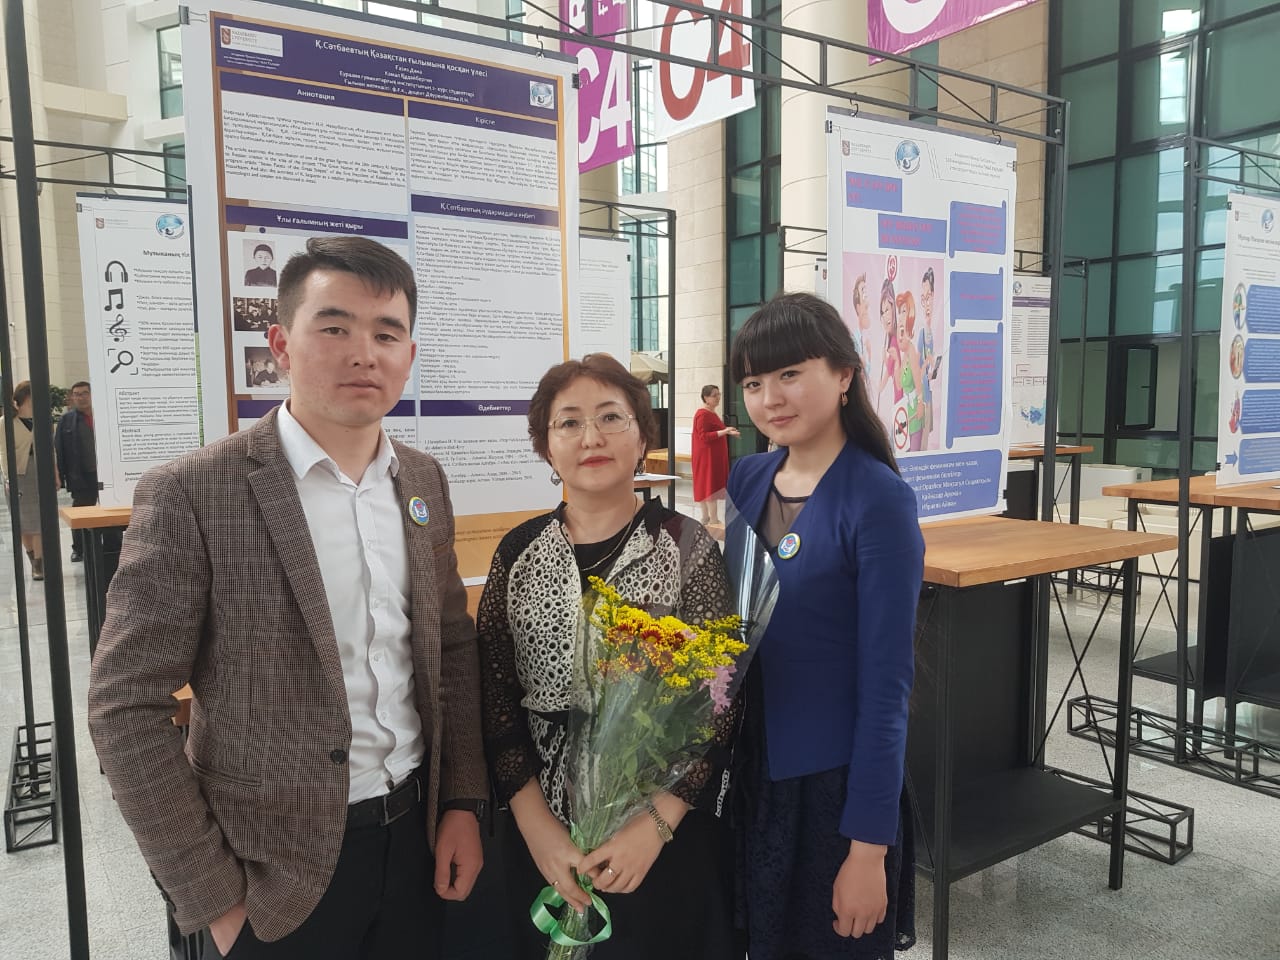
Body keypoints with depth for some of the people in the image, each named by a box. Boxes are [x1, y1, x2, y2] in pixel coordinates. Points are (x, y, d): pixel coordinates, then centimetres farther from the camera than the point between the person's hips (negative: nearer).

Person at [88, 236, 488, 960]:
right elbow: (126, 708, -13)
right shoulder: (190, 495, -15)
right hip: (278, 871, -4)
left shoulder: (425, 481, 1)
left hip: (420, 837, 5)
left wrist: (463, 804, 3)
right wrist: (214, 899, -10)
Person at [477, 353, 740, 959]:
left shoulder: (687, 546, -8)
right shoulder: (518, 552, -1)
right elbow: (494, 699, -1)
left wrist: (655, 825, -16)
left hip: (668, 837, -2)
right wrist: (538, 827, -10)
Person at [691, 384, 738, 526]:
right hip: (708, 456, -10)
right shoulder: (703, 414, -16)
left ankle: (706, 517, 15)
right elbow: (704, 436, -23)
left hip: (714, 456, 10)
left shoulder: (711, 413, 16)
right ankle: (714, 520, -9)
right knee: (712, 485, -10)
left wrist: (727, 432, 20)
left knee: (706, 486, 11)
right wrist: (724, 431, -26)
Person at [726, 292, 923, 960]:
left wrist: (869, 847, -15)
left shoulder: (878, 501, -16)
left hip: (836, 785, -5)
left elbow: (885, 685, -16)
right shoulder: (745, 481, 0)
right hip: (746, 775, 5)